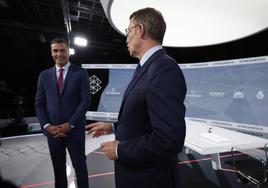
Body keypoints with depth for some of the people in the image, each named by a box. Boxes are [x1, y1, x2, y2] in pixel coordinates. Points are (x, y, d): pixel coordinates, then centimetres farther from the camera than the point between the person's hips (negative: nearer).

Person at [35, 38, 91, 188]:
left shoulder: (81, 73, -3)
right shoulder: (44, 75, 8)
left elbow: (86, 101, -9)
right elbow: (39, 104, 7)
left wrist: (70, 124, -13)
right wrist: (47, 126, -7)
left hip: (74, 129, -3)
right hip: (52, 130, 4)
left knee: (80, 166, 10)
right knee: (58, 167, 18)